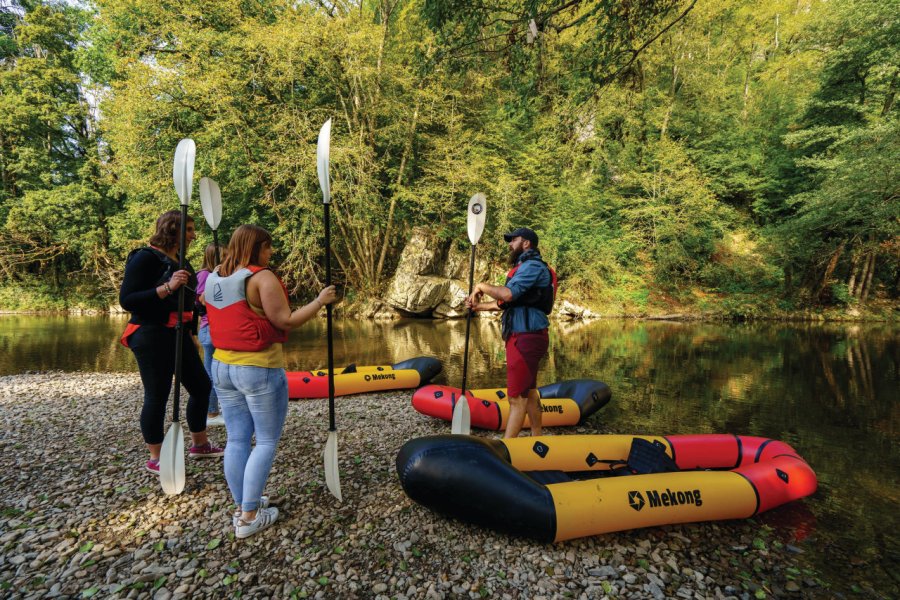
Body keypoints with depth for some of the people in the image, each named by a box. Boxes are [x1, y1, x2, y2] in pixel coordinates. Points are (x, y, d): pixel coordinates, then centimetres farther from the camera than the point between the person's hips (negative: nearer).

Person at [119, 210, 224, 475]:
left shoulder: (179, 261, 14)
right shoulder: (146, 257, -12)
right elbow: (126, 300, -20)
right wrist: (167, 287, -28)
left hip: (179, 334, 9)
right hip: (152, 336, -9)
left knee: (202, 386, 13)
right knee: (157, 396, 1)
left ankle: (199, 445, 29)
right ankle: (155, 459, 17)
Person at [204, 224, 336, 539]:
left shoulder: (214, 278, 7)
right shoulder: (262, 277, -15)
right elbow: (286, 322, -16)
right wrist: (320, 301, -8)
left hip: (222, 366, 8)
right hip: (259, 369, -7)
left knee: (237, 439, 15)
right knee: (267, 441, 6)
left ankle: (242, 506, 29)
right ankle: (249, 517, 12)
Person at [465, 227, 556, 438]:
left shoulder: (532, 266, -13)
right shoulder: (527, 266, 21)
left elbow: (508, 294, -28)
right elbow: (507, 303, 19)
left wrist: (482, 286, -13)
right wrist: (479, 306, 11)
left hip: (526, 339, -11)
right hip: (523, 336, 11)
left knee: (517, 397, -6)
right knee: (528, 392, 17)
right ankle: (537, 439, 30)